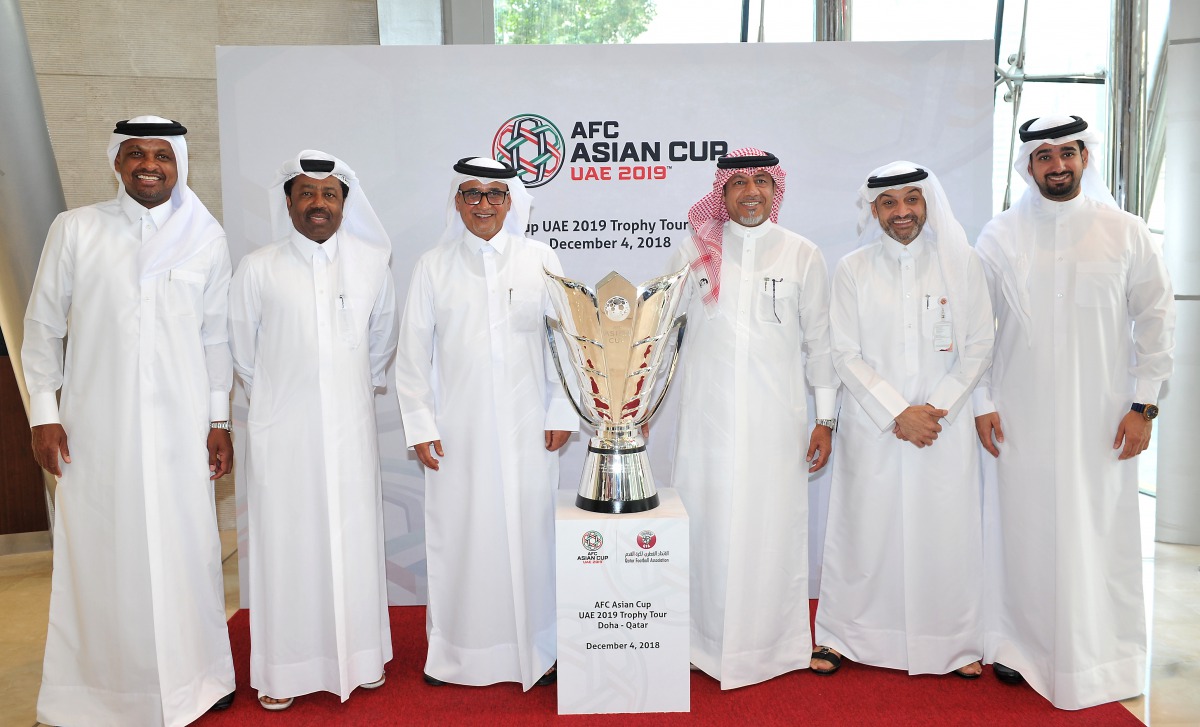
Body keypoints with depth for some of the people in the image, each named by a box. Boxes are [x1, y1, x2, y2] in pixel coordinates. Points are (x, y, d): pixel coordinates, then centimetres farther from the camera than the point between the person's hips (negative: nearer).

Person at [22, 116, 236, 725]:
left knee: (185, 550, 6)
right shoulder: (74, 229, 3)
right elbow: (43, 326, 7)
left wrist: (218, 420, 4)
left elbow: (216, 337, 7)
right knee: (99, 554, 5)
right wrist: (43, 413, 1)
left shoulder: (206, 237, 5)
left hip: (180, 428, 1)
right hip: (96, 428, 0)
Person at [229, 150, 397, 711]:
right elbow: (243, 351, 8)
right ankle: (284, 670, 18)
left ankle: (361, 656, 24)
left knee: (354, 539, 9)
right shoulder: (257, 269, -2)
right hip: (282, 431, -1)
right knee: (285, 543, 5)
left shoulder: (372, 263, 2)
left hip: (351, 428, 2)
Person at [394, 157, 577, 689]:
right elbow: (413, 353, 5)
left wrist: (562, 412, 1)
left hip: (526, 427, 0)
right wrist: (420, 425, 1)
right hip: (459, 430, 1)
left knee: (528, 531, 5)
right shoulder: (433, 266, 4)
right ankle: (454, 650, 23)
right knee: (458, 535, 6)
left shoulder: (541, 260, 2)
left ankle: (533, 649, 22)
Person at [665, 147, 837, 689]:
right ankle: (704, 642, 21)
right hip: (706, 415, 1)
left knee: (770, 526, 4)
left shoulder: (803, 255, 6)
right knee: (705, 523, 4)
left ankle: (769, 643, 22)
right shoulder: (695, 253, 6)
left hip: (775, 418, 0)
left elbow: (819, 340, 8)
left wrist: (825, 419, 5)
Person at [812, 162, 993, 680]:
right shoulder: (853, 269, 2)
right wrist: (898, 413, -10)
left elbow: (978, 349, 4)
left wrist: (937, 409, -8)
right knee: (864, 527, 4)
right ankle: (840, 637, 20)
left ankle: (955, 643, 22)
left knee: (947, 530, 4)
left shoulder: (962, 263, 4)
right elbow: (846, 355, -2)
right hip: (871, 425, -1)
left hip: (946, 425, 1)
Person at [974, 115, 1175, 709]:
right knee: (1022, 531, 5)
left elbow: (1155, 319, 6)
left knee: (1101, 536, 4)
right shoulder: (1000, 236, 3)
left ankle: (1103, 660, 20)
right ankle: (1020, 645, 21)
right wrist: (983, 403, -1)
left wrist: (1144, 404, 0)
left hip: (1101, 418, 0)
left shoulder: (1126, 233, 3)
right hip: (1021, 418, 0)